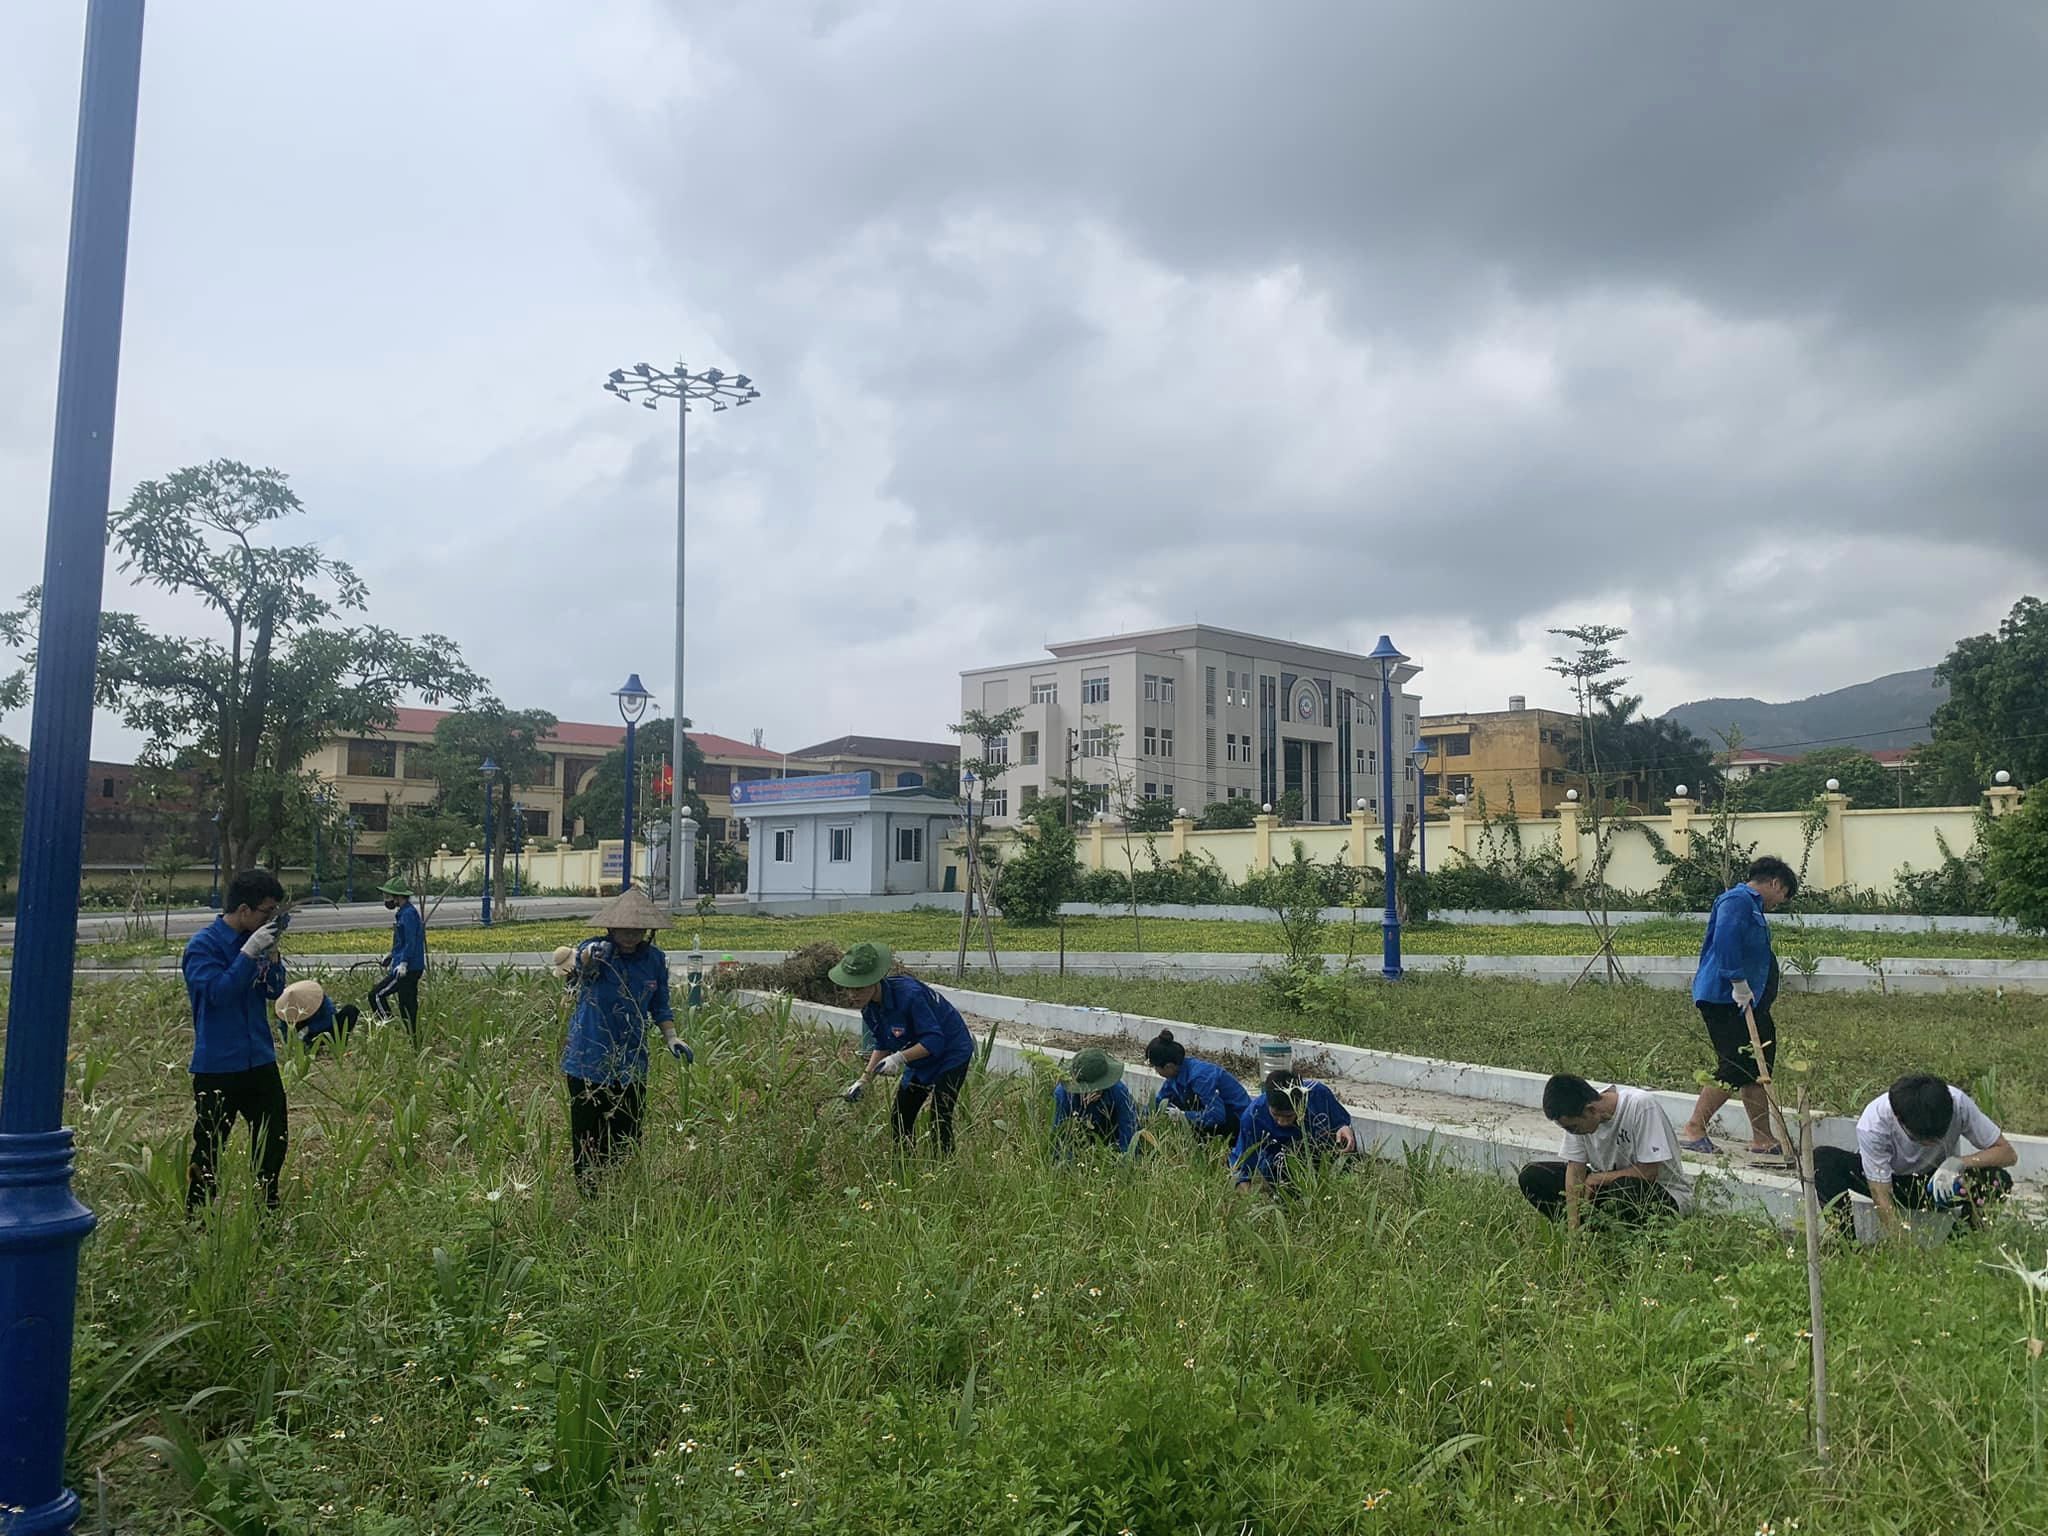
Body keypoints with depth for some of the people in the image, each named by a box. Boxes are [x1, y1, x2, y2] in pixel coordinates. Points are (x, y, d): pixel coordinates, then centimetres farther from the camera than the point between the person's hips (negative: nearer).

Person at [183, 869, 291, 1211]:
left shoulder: (255, 940, 5)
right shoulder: (203, 945, -12)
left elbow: (275, 991, 7)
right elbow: (217, 992, -23)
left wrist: (272, 954, -8)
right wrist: (249, 952, -25)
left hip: (260, 1060, 6)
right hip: (217, 1066, -6)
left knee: (273, 1143, 14)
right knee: (209, 1149, 3)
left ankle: (268, 1212, 28)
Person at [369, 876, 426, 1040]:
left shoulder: (408, 914, -15)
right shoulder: (403, 912, 16)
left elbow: (411, 942, -23)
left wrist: (403, 963, -29)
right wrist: (391, 956, 30)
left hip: (407, 969, -10)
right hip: (410, 969, 10)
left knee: (376, 995, -6)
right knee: (408, 1007, 10)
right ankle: (414, 1042, 12)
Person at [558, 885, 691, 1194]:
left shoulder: (655, 960, 0)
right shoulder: (597, 952, -12)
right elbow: (575, 963, -36)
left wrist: (671, 1038, -3)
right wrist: (585, 957, -60)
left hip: (632, 1067, 3)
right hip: (588, 1064, -3)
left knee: (627, 1145, 9)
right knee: (587, 1145, 5)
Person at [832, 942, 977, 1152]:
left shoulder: (909, 995, -33)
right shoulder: (869, 1007, -7)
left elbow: (935, 1041, -31)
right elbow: (881, 1046, 5)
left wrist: (900, 1058, -36)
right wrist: (864, 1080, -4)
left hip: (951, 1054, -8)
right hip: (920, 1061, 8)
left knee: (940, 1121, -14)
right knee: (899, 1118, 8)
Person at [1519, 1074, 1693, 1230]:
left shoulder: (1641, 1106, -29)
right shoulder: (1577, 1117, -11)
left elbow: (1649, 1172, -25)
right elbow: (1575, 1169, -9)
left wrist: (1596, 1179, -17)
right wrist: (1573, 1229, -17)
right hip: (1608, 1181, 5)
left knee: (1621, 1188, -40)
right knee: (1532, 1176, -11)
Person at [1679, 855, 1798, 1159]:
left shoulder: (1751, 905, 23)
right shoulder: (1738, 900, -11)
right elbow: (1725, 938, -26)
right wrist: (1739, 982, -26)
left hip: (1745, 1001, 11)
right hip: (1726, 1000, -11)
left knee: (1757, 1066, 11)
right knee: (1735, 1067, -10)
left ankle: (1763, 1140, 18)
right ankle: (1693, 1130, -3)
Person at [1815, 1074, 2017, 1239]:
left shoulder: (1958, 1104, -29)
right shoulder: (1872, 1124, -33)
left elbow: (2008, 1153, -18)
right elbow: (1882, 1197, -28)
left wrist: (1960, 1163, -36)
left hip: (1936, 1181, 2)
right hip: (1888, 1180, -2)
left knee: (1999, 1181, -29)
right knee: (1822, 1160, -32)